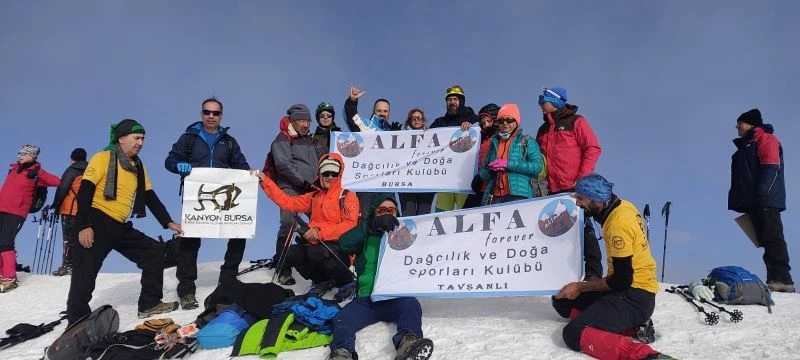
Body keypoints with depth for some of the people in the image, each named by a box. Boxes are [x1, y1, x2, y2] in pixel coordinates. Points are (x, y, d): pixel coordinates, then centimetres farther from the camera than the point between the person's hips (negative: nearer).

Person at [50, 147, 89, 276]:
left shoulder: (72, 171, -5)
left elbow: (62, 189, -10)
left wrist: (56, 205, -3)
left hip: (70, 210, -6)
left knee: (69, 238, -6)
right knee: (79, 238, 11)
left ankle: (67, 266, -9)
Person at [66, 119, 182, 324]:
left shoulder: (139, 167, 14)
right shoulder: (103, 158, -7)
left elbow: (151, 198, 15)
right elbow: (84, 192, -13)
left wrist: (168, 222, 8)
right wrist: (84, 226, -20)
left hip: (122, 228, 7)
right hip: (97, 224, -7)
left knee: (155, 252, 4)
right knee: (85, 275, -4)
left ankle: (150, 304, 12)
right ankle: (77, 320, 9)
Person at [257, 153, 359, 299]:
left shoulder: (348, 197, -3)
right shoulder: (313, 197, 15)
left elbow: (350, 224, -16)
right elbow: (287, 202, 9)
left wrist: (321, 231, -26)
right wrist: (265, 182, 3)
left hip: (340, 250, -5)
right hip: (317, 245, 5)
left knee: (315, 252, -35)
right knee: (292, 254, -21)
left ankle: (346, 281, -7)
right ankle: (323, 280, 5)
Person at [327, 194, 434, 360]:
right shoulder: (366, 236, 17)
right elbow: (344, 244, -3)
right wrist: (371, 225, -15)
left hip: (395, 298, -1)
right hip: (366, 299, 1)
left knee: (411, 305, -32)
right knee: (342, 319, -25)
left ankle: (408, 343, -56)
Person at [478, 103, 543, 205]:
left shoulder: (527, 141, 10)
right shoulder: (494, 142, 21)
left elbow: (537, 166, -5)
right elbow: (483, 174, 22)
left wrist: (508, 164, -10)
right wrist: (491, 169, -3)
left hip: (518, 196, -3)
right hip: (494, 196, 4)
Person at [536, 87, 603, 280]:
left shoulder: (576, 121, 3)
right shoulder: (543, 130, 20)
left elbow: (593, 149, -5)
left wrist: (582, 178, -13)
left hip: (575, 188, -6)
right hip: (553, 190, 6)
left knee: (583, 229, -3)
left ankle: (594, 272, 3)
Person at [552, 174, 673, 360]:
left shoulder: (618, 224, -23)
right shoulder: (621, 205, 4)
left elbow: (622, 280, -20)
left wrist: (581, 287, -8)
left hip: (634, 296, -10)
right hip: (625, 287, 10)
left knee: (574, 334, -24)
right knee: (562, 301, 13)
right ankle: (627, 324, 2)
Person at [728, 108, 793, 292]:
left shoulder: (765, 137, 0)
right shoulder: (746, 145, 27)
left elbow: (771, 168, -14)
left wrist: (762, 194, -23)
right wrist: (745, 203, 19)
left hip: (765, 201, -9)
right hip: (754, 202, 9)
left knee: (773, 239, -12)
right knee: (766, 240, 5)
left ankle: (782, 279, -14)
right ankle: (775, 278, 6)